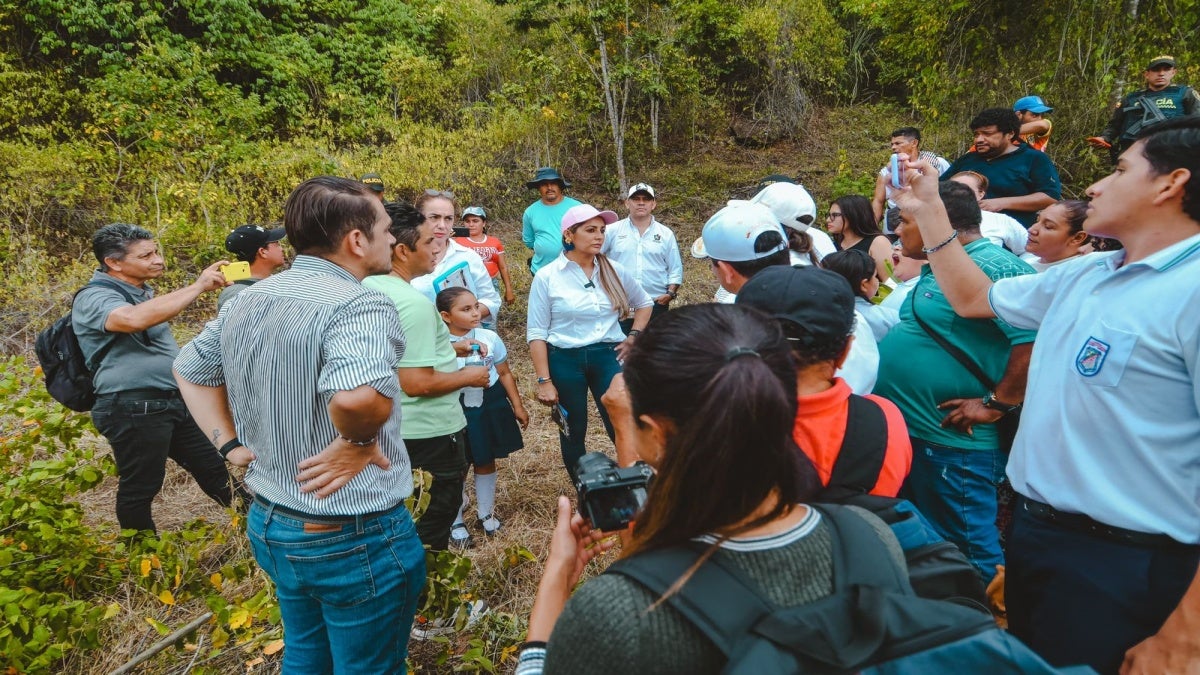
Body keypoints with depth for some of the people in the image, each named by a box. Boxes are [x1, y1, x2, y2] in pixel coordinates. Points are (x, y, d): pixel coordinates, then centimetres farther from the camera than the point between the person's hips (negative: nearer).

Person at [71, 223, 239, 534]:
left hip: (174, 401, 9)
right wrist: (198, 286, -33)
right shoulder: (94, 298, -14)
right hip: (134, 410, -8)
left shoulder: (142, 291, 14)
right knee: (140, 489, 5)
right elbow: (135, 319, -38)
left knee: (214, 467, 16)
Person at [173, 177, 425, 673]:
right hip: (352, 539, -7)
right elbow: (359, 396, -43)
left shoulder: (246, 301, 3)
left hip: (269, 525, 8)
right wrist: (358, 441, -23)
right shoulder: (359, 305, -24)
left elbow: (189, 369, 17)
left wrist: (230, 444, 10)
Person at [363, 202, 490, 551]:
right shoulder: (415, 303, -26)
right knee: (432, 527, 12)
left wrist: (446, 349, 12)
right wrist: (469, 376, -15)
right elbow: (417, 383, -30)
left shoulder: (369, 288, 2)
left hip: (395, 428, 9)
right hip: (430, 431, -9)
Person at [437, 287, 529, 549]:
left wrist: (517, 406, 7)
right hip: (457, 410, -3)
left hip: (491, 405, 3)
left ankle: (486, 513, 38)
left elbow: (504, 373, 5)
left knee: (487, 461, 17)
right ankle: (455, 522, 29)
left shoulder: (490, 338, -4)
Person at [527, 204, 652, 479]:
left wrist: (633, 337, 6)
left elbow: (644, 303, 19)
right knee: (573, 432, 11)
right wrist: (544, 380, -8)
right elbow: (537, 333, -5)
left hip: (608, 356, 2)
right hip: (564, 360, -1)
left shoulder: (614, 271, 2)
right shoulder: (546, 277, -6)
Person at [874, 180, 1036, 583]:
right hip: (910, 430, 11)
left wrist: (997, 404, -22)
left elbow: (1035, 338, -29)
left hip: (953, 442, -11)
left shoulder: (994, 266, -18)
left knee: (963, 552, 3)